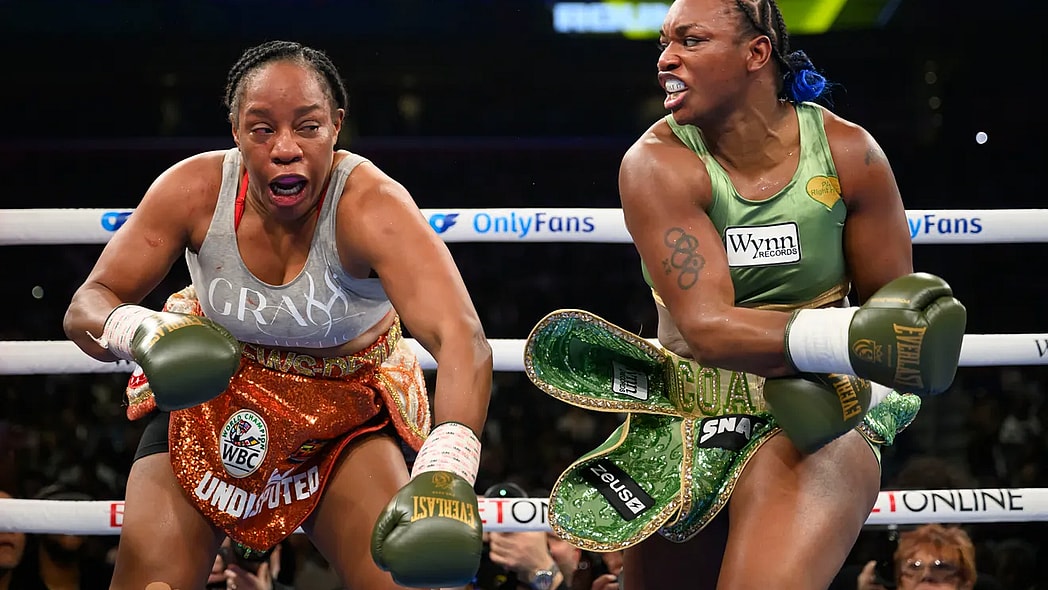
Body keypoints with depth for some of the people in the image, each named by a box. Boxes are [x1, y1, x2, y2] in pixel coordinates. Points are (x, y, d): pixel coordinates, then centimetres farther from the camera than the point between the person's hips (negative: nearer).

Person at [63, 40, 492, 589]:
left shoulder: (373, 207, -31)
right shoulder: (194, 189, -21)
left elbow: (461, 342, -45)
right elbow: (87, 305, -13)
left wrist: (443, 469, -63)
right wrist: (140, 331, -38)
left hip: (349, 412, -2)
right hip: (207, 393, 2)